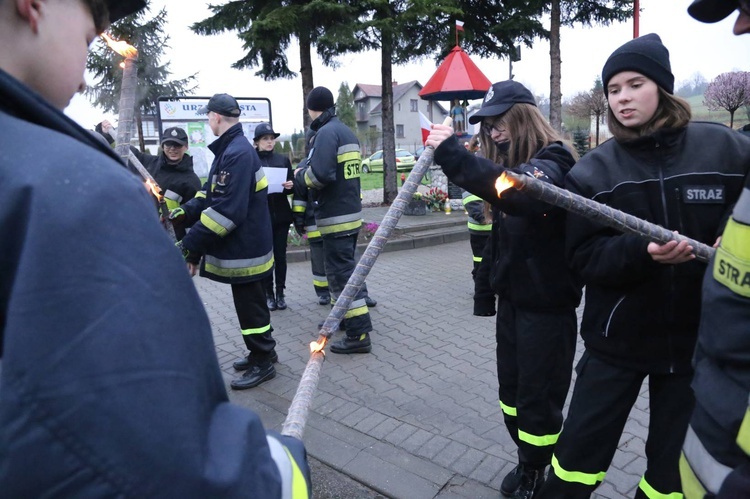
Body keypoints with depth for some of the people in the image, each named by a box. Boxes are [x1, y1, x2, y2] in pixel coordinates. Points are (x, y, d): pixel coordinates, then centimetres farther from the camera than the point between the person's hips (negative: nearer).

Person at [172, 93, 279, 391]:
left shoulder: (237, 153, -22)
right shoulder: (228, 149, 12)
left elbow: (226, 210, -29)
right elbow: (211, 194, 15)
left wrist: (191, 245, -26)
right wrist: (185, 212, -1)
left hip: (244, 248, -10)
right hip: (243, 245, 10)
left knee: (249, 305, 3)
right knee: (250, 301, 20)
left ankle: (262, 363, 18)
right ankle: (263, 352, 35)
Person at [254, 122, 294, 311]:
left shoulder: (283, 160, 9)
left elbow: (291, 187, 10)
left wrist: (290, 186, -11)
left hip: (281, 215, 2)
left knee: (280, 255, 5)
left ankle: (280, 293, 15)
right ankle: (269, 294, 14)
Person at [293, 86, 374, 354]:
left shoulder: (326, 133, -14)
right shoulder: (347, 132, 15)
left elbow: (318, 175, -26)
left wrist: (299, 175, -5)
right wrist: (305, 173, 12)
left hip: (336, 216, -10)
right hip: (351, 211, 10)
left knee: (341, 273, -6)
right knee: (343, 268, 21)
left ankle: (359, 334, -2)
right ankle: (344, 316, 35)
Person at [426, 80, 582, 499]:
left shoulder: (552, 160, -15)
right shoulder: (507, 162, 9)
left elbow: (523, 193, -40)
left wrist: (455, 158, -43)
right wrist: (487, 284, 13)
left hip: (547, 303, -8)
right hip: (512, 298, 8)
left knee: (538, 395, 4)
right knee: (512, 390, 16)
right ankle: (529, 463, 33)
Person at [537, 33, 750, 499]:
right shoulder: (593, 169, -5)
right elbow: (584, 256, -10)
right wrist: (640, 252, -27)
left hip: (698, 338, 1)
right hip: (617, 338, -1)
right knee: (580, 453, 7)